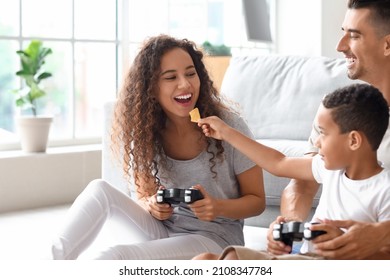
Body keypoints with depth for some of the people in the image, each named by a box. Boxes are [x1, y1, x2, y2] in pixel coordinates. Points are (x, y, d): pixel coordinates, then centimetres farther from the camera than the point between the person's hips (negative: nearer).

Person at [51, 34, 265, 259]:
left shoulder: (228, 125, -13)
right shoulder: (145, 132, -3)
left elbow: (256, 200, -4)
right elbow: (144, 196, 9)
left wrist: (219, 208, -25)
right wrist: (151, 206, -17)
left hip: (214, 238, -4)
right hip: (163, 231, 4)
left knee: (115, 257, -30)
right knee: (100, 189, -21)